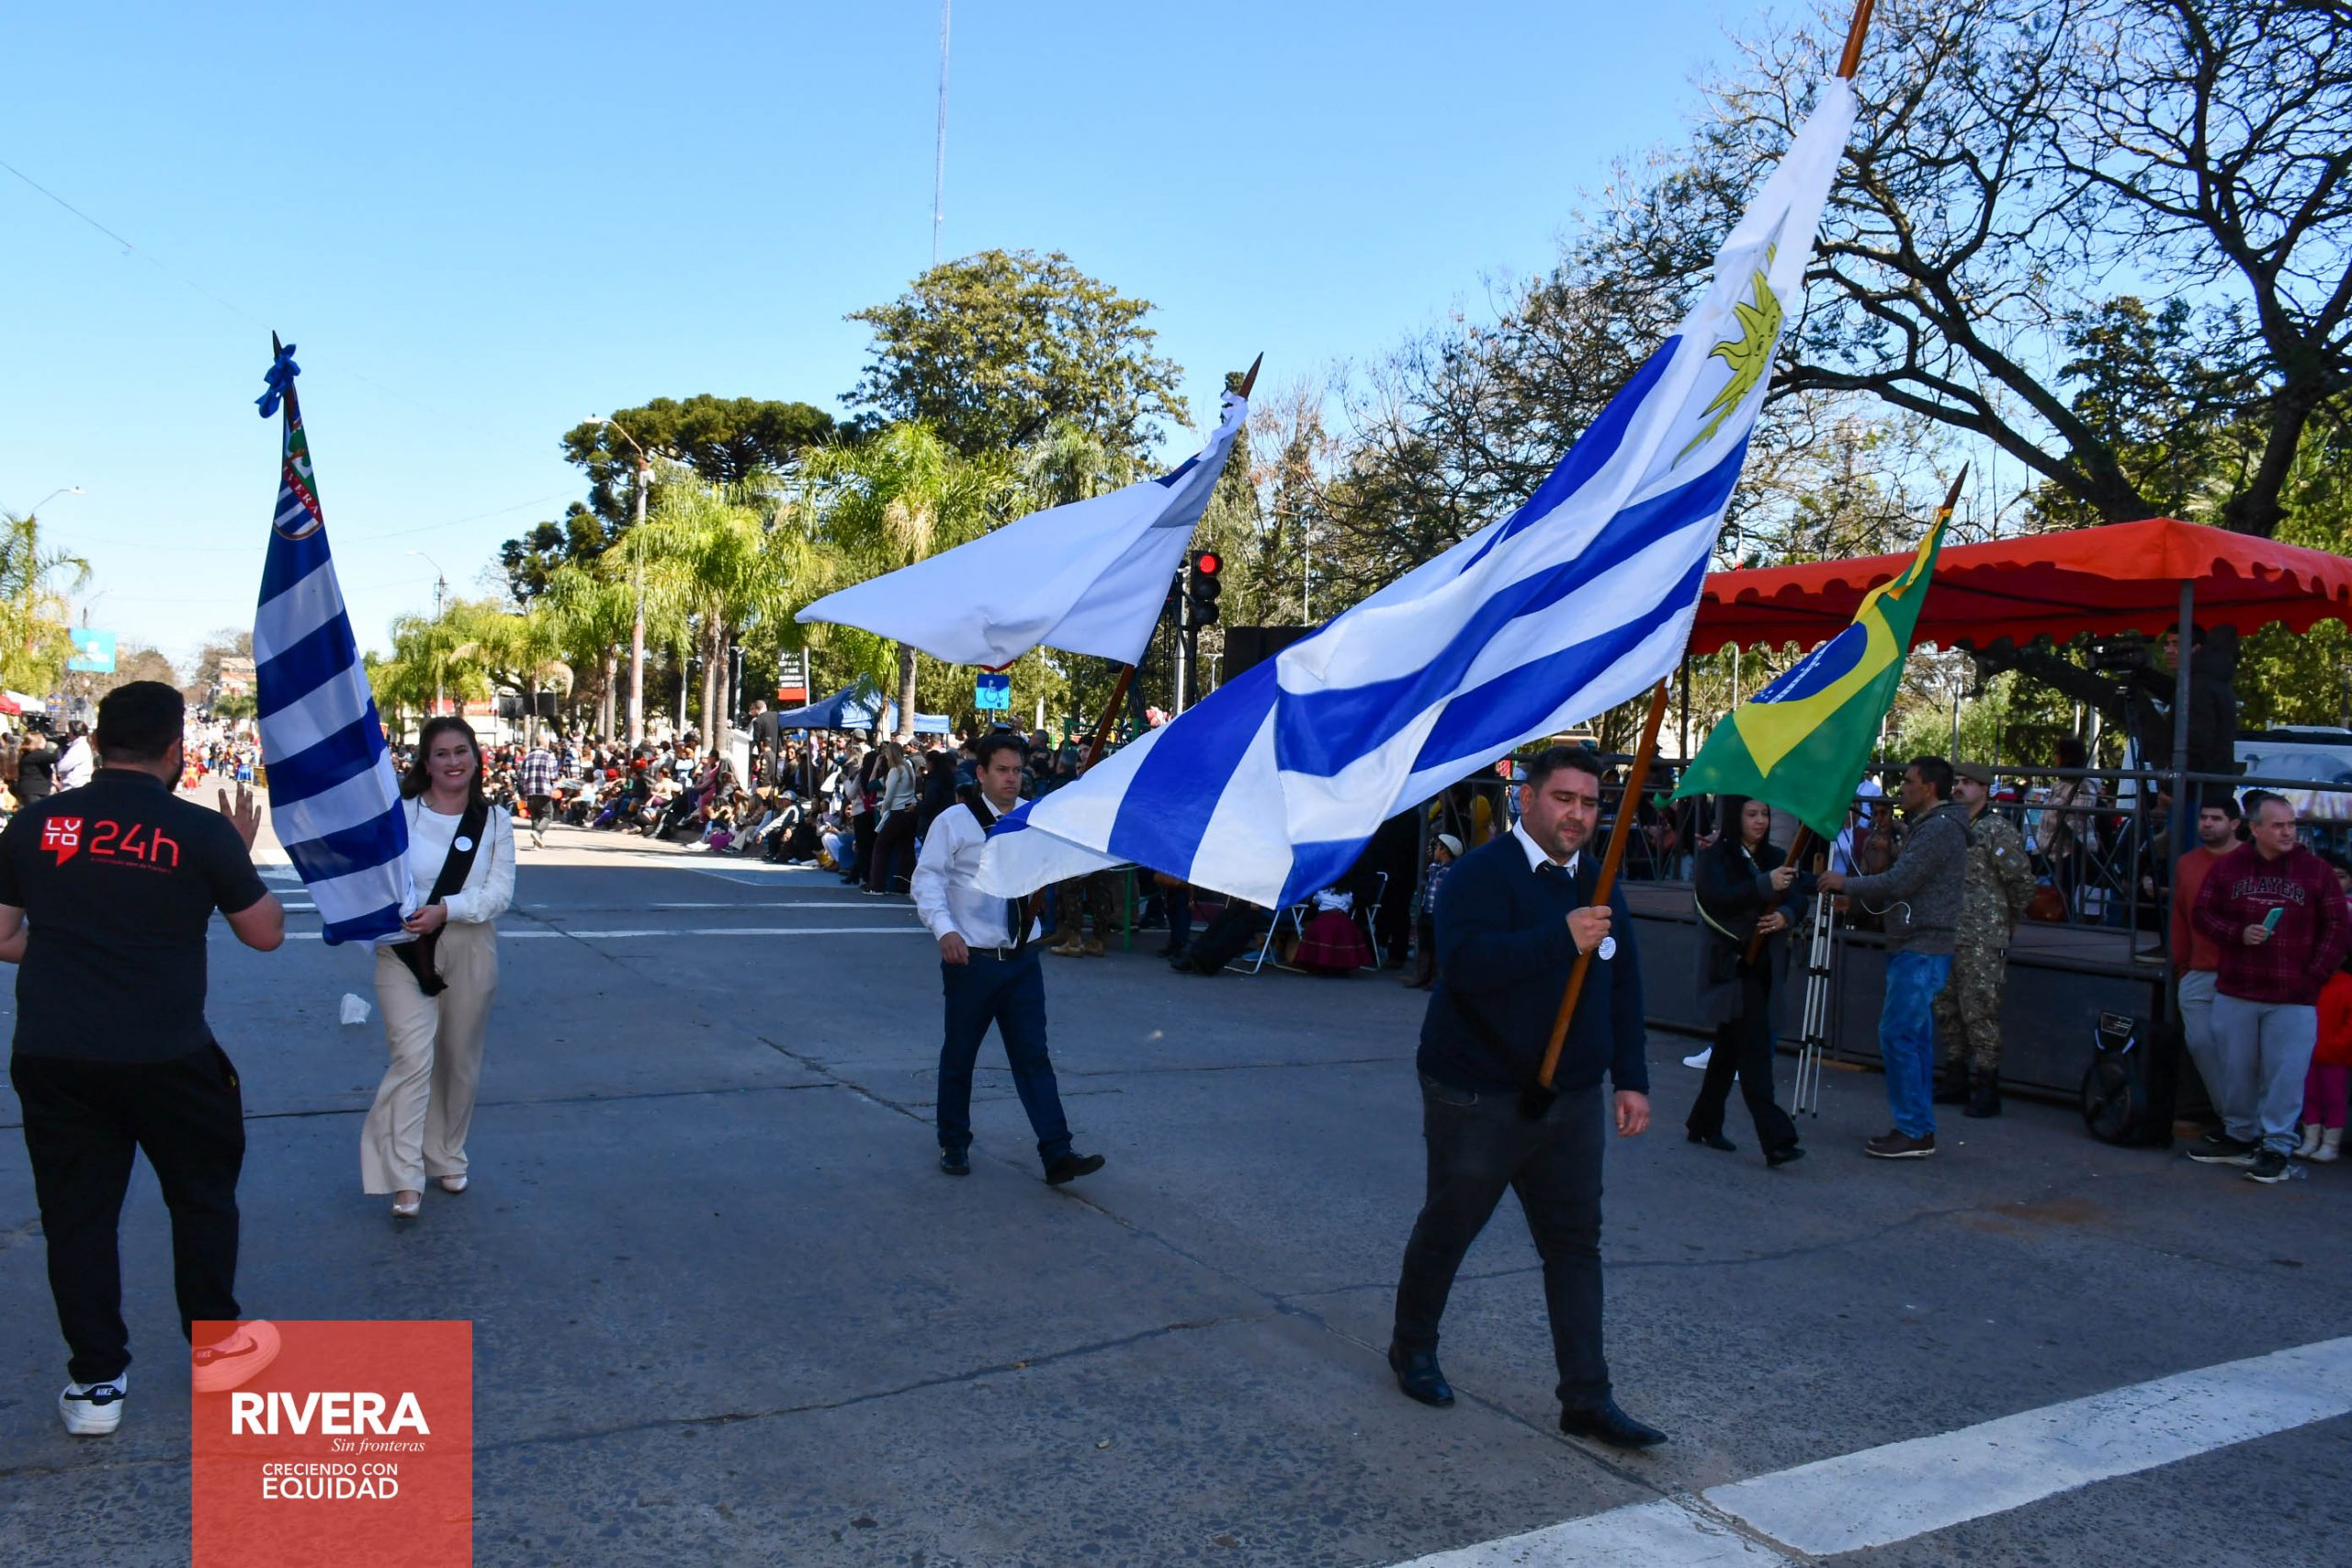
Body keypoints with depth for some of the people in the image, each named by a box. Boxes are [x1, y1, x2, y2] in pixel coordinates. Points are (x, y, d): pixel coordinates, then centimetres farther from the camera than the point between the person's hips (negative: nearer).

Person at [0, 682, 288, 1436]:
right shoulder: (202, 831, -9)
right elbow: (267, 933, 1)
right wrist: (243, 854, 13)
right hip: (167, 1055, -2)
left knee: (76, 1212, 12)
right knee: (202, 1193, 17)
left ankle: (96, 1383, 19)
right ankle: (214, 1347, 28)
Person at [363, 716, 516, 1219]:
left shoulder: (494, 820, 3)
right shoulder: (398, 812, -2)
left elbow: (500, 892, -5)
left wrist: (446, 909, -20)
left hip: (469, 953, 3)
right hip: (403, 952, -3)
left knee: (459, 1061, 14)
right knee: (412, 1057, -13)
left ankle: (447, 1158, 33)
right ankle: (404, 1179, -8)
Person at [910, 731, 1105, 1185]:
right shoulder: (954, 822, -6)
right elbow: (928, 878, -10)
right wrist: (944, 928, -24)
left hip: (1022, 959, 3)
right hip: (971, 959, -3)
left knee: (1033, 1055, 1)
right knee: (959, 1056, 10)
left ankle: (1057, 1154, 0)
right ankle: (954, 1145, 28)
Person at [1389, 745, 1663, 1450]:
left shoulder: (1597, 883, 9)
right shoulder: (1482, 874, -15)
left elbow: (1623, 987, 14)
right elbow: (1464, 962, -31)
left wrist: (1631, 1079, 8)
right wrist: (1560, 938, -38)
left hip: (1571, 1101, 6)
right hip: (1477, 1098, -6)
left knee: (1576, 1243, 6)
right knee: (1447, 1229, 11)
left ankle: (1587, 1398, 14)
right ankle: (1412, 1347, 33)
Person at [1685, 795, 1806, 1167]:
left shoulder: (1775, 857, 12)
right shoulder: (1714, 857, -6)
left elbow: (1794, 901, 5)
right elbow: (1717, 898, -22)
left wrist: (1784, 916, -18)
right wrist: (1765, 885, -33)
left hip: (1763, 965, 7)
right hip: (1730, 965, -6)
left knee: (1730, 1046, 14)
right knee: (1755, 1049, -11)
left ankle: (1704, 1123, 26)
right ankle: (1776, 1140, -13)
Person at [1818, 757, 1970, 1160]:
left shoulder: (1941, 828, -15)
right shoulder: (1929, 825, 19)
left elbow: (1898, 883, -21)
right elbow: (1903, 889, 21)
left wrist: (1846, 883, -8)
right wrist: (1855, 898, 11)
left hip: (1922, 951, -11)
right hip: (1913, 949, 11)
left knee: (1897, 1036, -9)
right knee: (1913, 1038, 13)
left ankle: (1913, 1133, -4)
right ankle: (1920, 1130, 19)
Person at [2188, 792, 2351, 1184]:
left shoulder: (2316, 870, -1)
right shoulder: (2228, 866, 3)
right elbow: (2202, 914, 7)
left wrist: (2315, 975, -6)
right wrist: (2239, 934, -11)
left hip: (2294, 999, -2)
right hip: (2235, 993, 2)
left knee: (2284, 1076, 0)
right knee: (2235, 1071, 11)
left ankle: (2276, 1148, 11)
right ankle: (2240, 1138, 26)